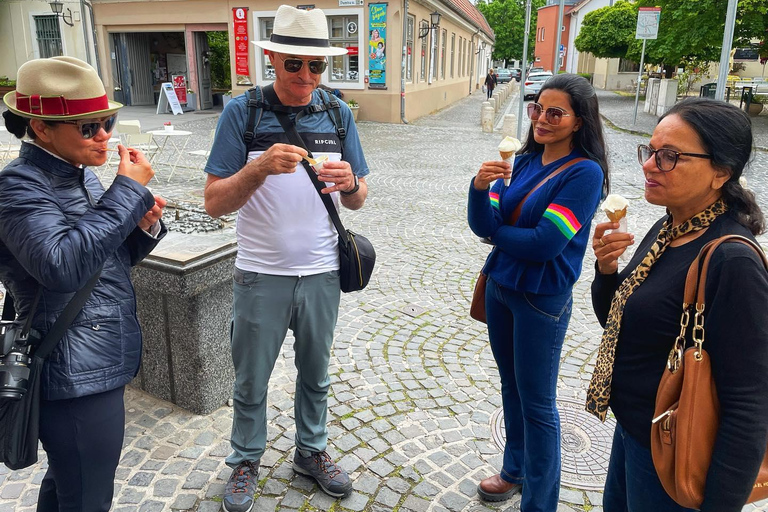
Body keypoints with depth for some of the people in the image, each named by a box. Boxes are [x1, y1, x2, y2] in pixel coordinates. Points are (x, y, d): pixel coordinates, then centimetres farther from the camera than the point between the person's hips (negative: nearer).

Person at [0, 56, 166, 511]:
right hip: (76, 377, -8)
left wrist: (143, 225, -6)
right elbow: (63, 264, -34)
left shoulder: (82, 173, 7)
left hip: (99, 365, 8)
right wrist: (130, 191, -26)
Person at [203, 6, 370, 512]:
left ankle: (311, 450, 42)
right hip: (261, 275, -2)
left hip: (322, 274, 3)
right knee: (251, 381, 14)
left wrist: (349, 183, -19)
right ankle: (246, 460, 38)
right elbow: (214, 202, -11)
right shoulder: (242, 113, -8)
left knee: (316, 374, 19)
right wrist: (261, 167, -28)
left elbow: (359, 200, 4)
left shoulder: (339, 114, 1)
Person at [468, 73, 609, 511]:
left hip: (542, 298, -7)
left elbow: (545, 243, -23)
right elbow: (483, 225, -4)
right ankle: (515, 470, 42)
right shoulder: (524, 161, 3)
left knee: (536, 403, 6)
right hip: (500, 285, 7)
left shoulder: (585, 172, -16)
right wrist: (480, 187, -23)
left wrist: (496, 230, -8)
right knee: (511, 385, 21)